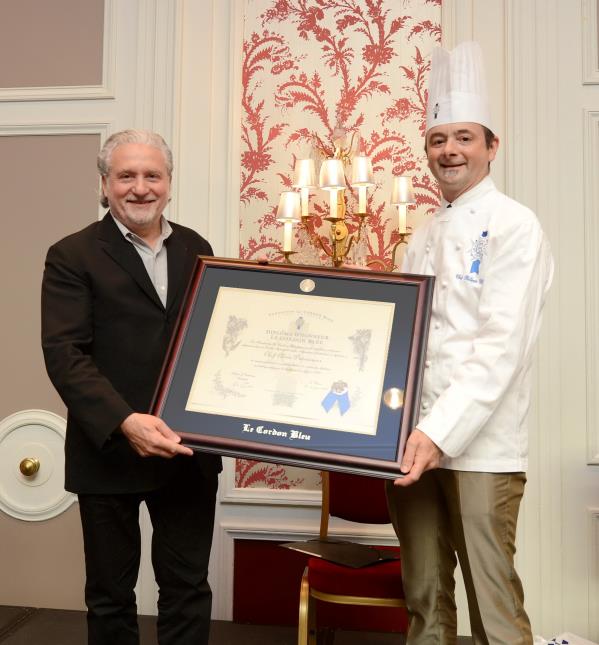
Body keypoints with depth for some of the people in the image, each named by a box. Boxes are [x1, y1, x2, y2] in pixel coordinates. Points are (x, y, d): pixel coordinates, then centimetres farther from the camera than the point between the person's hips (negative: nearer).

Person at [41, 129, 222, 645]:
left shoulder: (196, 249, 9)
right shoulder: (72, 255, -4)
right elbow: (65, 354, -14)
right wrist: (123, 422, -26)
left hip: (188, 449, 3)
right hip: (111, 451, -3)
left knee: (188, 587, 13)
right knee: (111, 594, 14)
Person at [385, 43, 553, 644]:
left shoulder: (513, 226, -7)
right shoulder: (425, 235, 15)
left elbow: (502, 347, -17)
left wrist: (441, 432, -25)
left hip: (478, 444, -6)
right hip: (412, 435, 7)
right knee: (423, 593, 14)